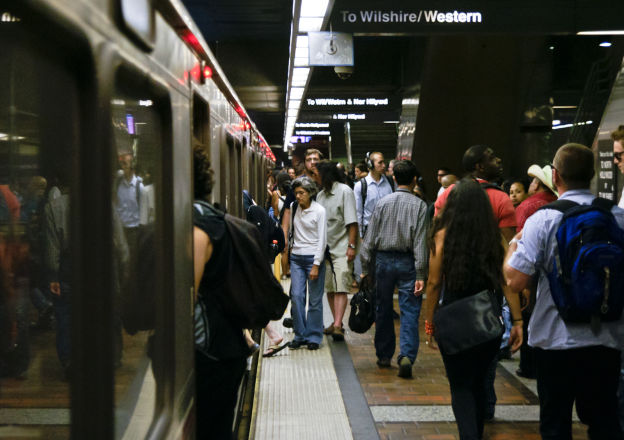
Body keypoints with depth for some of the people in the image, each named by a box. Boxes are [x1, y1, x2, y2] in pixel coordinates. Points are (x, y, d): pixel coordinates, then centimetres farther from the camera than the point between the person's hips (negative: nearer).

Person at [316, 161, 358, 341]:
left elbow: (352, 222, -8)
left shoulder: (345, 191, -4)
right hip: (325, 248, 7)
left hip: (341, 249, -7)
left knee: (340, 288, -13)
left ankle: (338, 326, -19)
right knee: (329, 288, 8)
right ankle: (336, 323, 17)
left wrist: (351, 246, -15)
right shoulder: (320, 195, 15)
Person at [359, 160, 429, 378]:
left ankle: (384, 356, 23)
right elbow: (420, 242, -9)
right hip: (408, 262, -2)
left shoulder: (382, 203, 3)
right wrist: (420, 274, -9)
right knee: (410, 311, -2)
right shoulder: (419, 205, -5)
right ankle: (407, 355, -18)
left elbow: (370, 237, 3)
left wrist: (365, 267, 8)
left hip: (384, 260, 3)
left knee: (383, 310, 14)